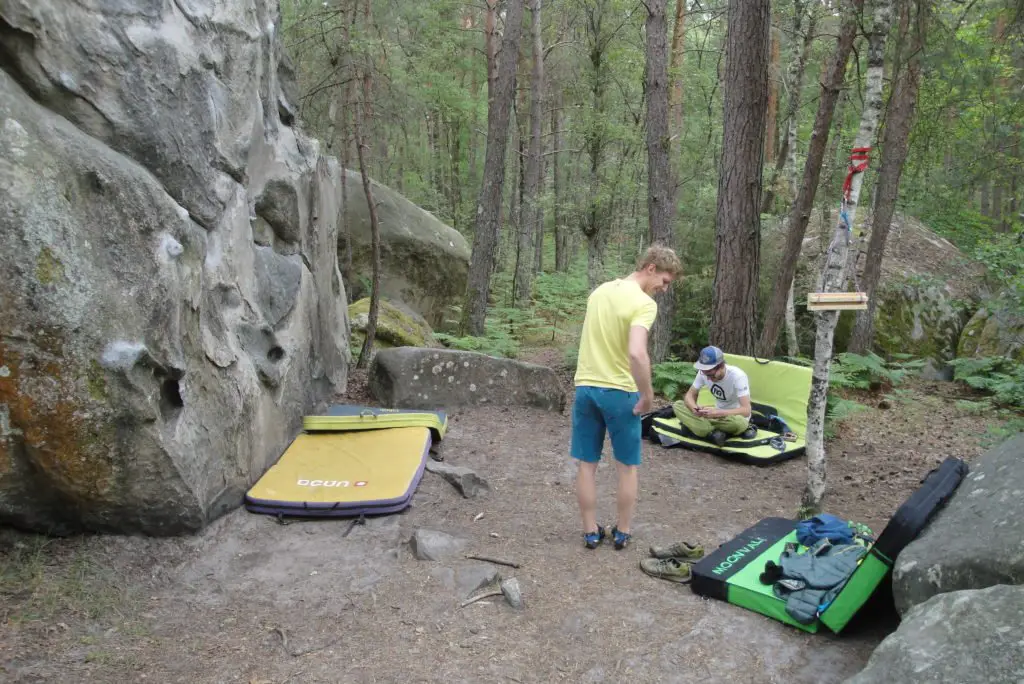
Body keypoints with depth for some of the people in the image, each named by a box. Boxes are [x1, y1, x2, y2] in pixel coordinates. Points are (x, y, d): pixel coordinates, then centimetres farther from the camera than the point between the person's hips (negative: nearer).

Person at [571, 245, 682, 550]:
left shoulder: (599, 291, 9)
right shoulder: (644, 303, -16)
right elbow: (636, 354, -29)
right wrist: (648, 396, -18)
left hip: (585, 387, 6)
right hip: (619, 392, -5)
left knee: (586, 465, 12)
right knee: (627, 466, 13)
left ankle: (591, 532, 21)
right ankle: (622, 532, 23)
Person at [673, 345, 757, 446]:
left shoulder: (737, 376, -27)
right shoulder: (703, 372, -13)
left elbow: (746, 411, -33)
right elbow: (690, 395, -6)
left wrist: (716, 413, -43)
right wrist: (694, 408, -31)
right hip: (717, 413, 6)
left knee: (740, 423, -44)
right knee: (677, 405, -15)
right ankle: (716, 433, -26)